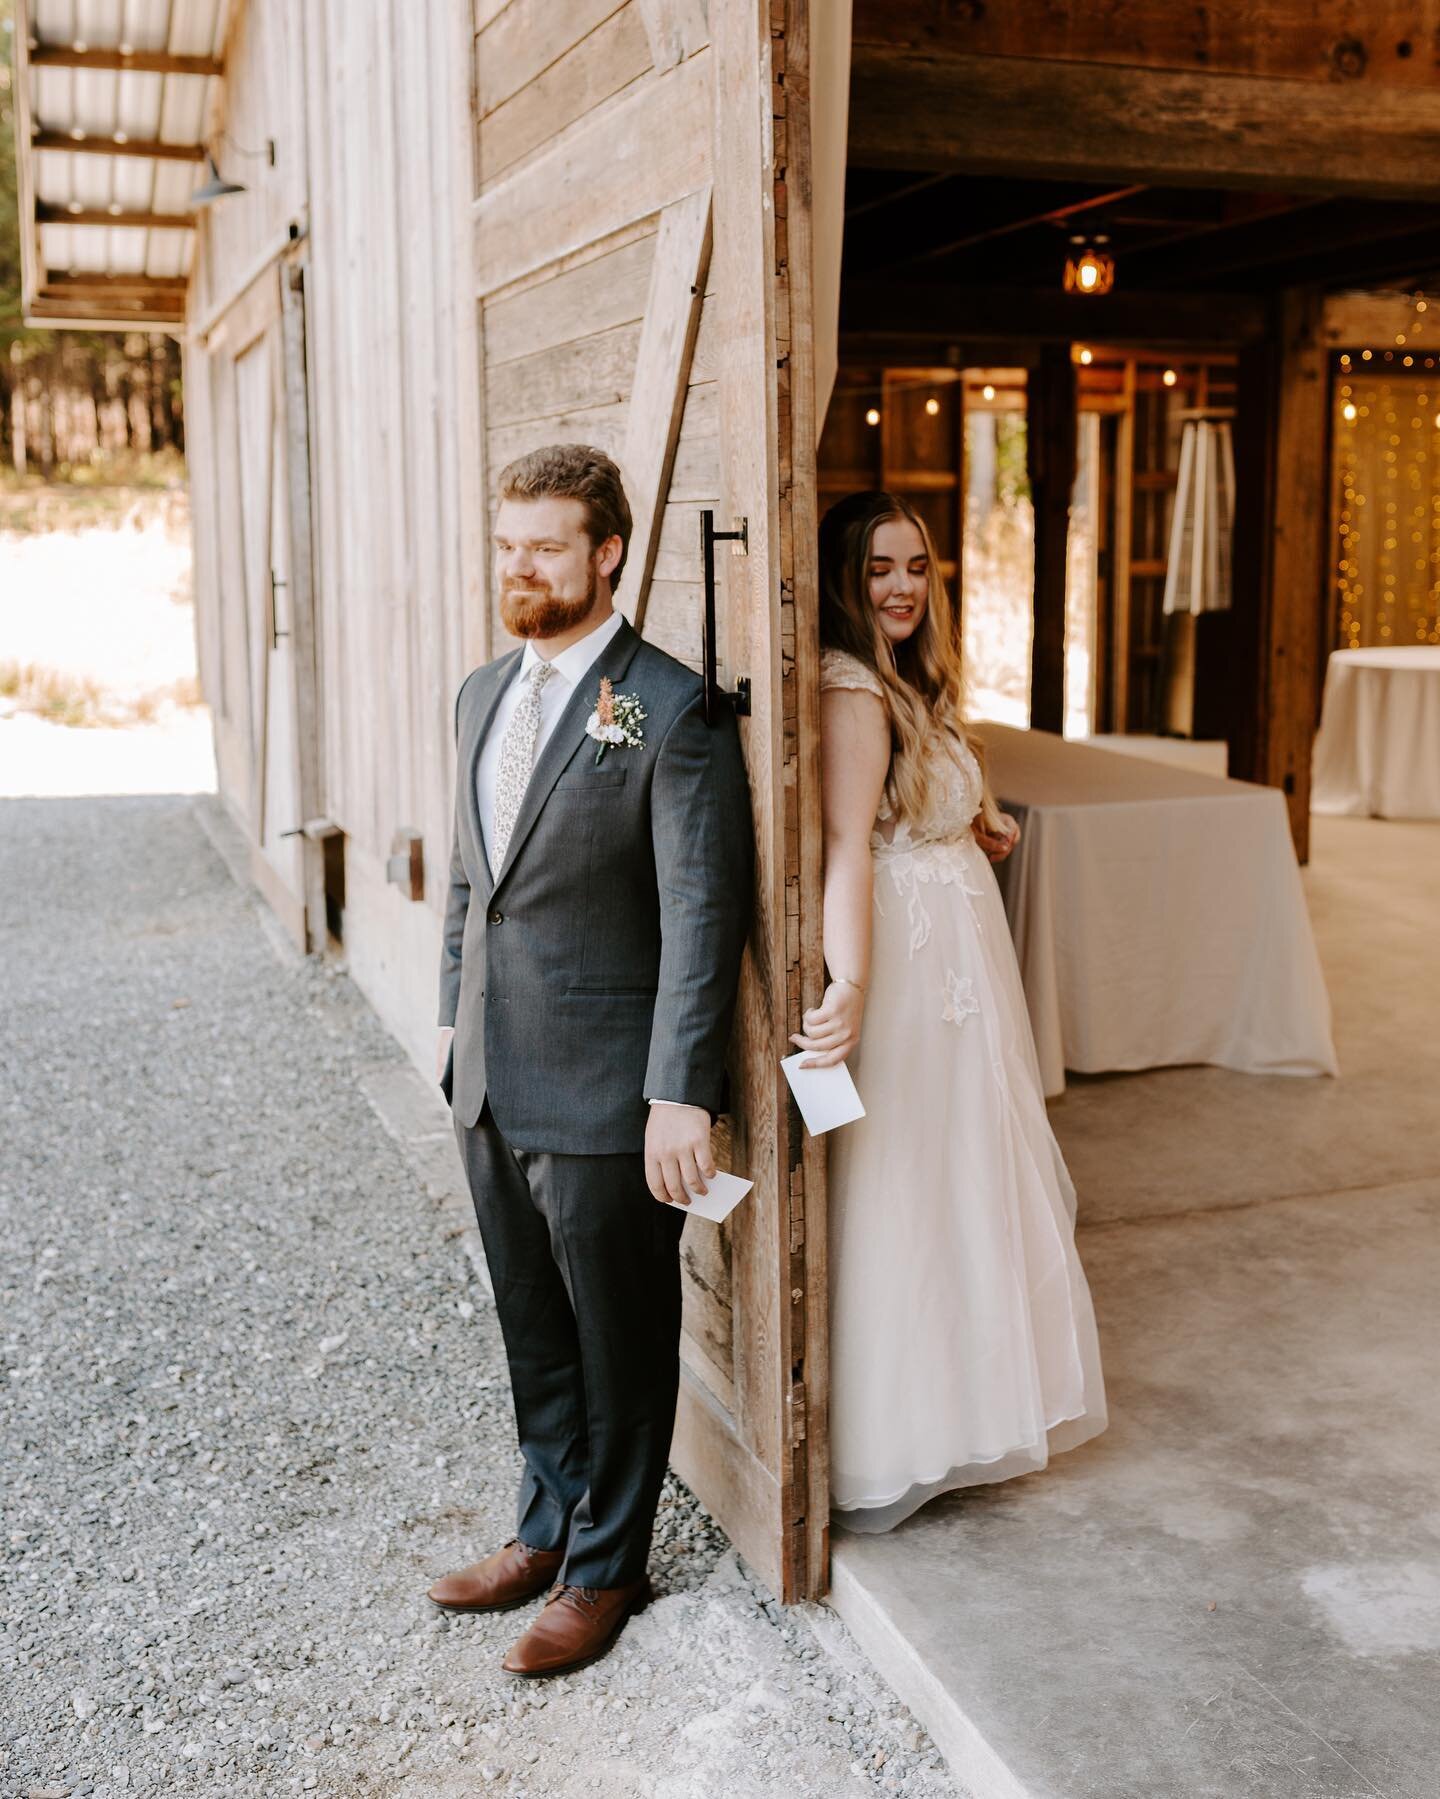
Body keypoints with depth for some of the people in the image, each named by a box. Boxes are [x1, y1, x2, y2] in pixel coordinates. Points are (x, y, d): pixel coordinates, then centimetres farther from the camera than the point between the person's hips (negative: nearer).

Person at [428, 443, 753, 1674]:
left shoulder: (670, 711, -15)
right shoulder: (484, 694, 9)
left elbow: (702, 916, -18)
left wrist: (682, 1093, -20)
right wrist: (454, 1018, 16)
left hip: (605, 1095, -7)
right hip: (494, 1081, 7)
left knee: (622, 1341, 11)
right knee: (535, 1328, 21)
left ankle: (607, 1565, 29)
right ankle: (547, 1526, 40)